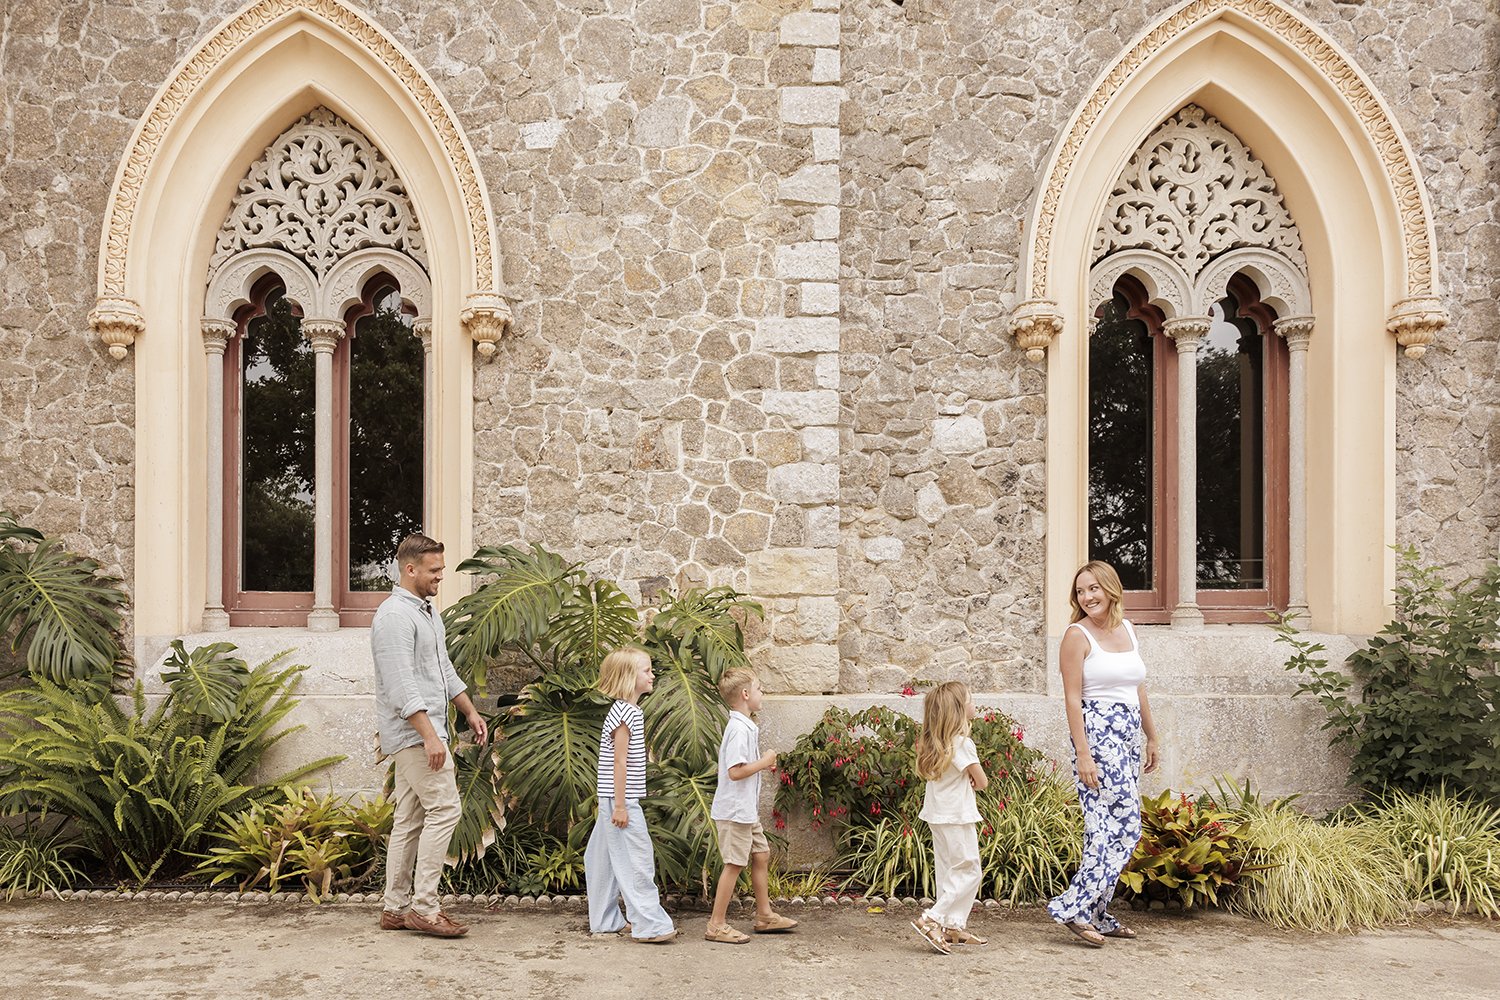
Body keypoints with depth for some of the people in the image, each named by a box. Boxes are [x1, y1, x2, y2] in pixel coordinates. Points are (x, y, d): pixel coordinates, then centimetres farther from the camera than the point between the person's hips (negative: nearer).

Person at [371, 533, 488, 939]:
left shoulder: (428, 611, 17)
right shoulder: (395, 616, -16)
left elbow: (445, 670, 25)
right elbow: (401, 686, -23)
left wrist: (471, 711, 21)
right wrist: (429, 735, -26)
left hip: (423, 731, 10)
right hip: (414, 732, -10)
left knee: (410, 818, 11)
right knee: (444, 809, -11)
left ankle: (396, 908, 16)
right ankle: (423, 906, -6)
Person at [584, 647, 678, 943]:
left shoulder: (632, 711, 14)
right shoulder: (624, 713, -16)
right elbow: (619, 762, -19)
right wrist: (620, 805, -20)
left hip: (620, 799, 10)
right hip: (620, 799, -10)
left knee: (607, 860, 15)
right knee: (637, 859, -7)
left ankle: (606, 921, 23)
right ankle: (650, 924, -3)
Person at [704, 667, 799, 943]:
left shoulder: (745, 727, 12)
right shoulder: (739, 729, -21)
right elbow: (735, 771, -27)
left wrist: (762, 764, 7)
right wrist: (764, 762, -17)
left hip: (747, 810, 11)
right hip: (735, 810, -10)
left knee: (761, 855, 18)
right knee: (734, 864, -3)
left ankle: (765, 915, 30)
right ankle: (716, 925, 5)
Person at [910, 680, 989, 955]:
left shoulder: (933, 743, 7)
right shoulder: (962, 743, -18)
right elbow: (982, 782, -12)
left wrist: (966, 782, -1)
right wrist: (974, 781, 8)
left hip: (937, 815, 9)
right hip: (956, 816, -9)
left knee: (949, 871, 14)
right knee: (969, 871, -1)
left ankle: (953, 927, 18)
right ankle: (931, 919, -9)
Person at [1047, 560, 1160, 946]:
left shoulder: (1127, 629, 13)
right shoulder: (1077, 634, -7)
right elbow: (1073, 697, -12)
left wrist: (1151, 737, 21)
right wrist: (1082, 754, -18)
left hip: (1128, 737, 7)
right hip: (1098, 734, -7)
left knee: (1110, 827, 8)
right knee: (1125, 826, -11)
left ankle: (1097, 914, 15)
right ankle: (1074, 908, -7)